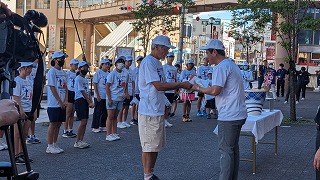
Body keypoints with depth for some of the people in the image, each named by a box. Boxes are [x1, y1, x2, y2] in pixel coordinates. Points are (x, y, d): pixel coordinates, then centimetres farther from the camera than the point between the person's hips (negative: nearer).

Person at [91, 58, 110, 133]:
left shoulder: (108, 74, 10)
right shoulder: (98, 73, -8)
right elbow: (94, 84, -11)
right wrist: (97, 95, -15)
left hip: (106, 96, 6)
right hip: (99, 96, -6)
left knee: (105, 111, 11)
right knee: (98, 111, 0)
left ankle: (102, 126, 22)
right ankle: (95, 127, 9)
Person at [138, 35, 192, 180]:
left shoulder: (158, 63, 16)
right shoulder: (148, 62, -15)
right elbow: (158, 86, -22)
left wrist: (181, 85, 2)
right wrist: (181, 85, -17)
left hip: (158, 111, 10)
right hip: (149, 112, -10)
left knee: (155, 146, 15)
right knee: (149, 146, -1)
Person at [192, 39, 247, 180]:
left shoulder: (221, 67, -15)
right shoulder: (232, 65, 18)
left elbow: (215, 90, -23)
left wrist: (198, 88, -9)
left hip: (228, 116, -10)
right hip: (238, 114, 10)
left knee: (226, 151, -5)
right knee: (233, 149, 15)